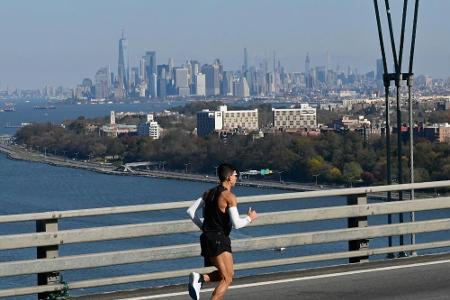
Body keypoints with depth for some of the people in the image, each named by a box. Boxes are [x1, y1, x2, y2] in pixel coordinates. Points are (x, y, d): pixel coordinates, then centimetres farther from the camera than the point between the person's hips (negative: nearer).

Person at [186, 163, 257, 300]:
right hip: (219, 240, -8)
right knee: (227, 279, -5)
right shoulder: (229, 197, -12)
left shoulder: (208, 193, 12)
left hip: (206, 238, 8)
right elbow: (237, 224, -17)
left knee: (222, 274, 21)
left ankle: (199, 278, -3)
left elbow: (190, 211, 11)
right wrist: (250, 218, 1)